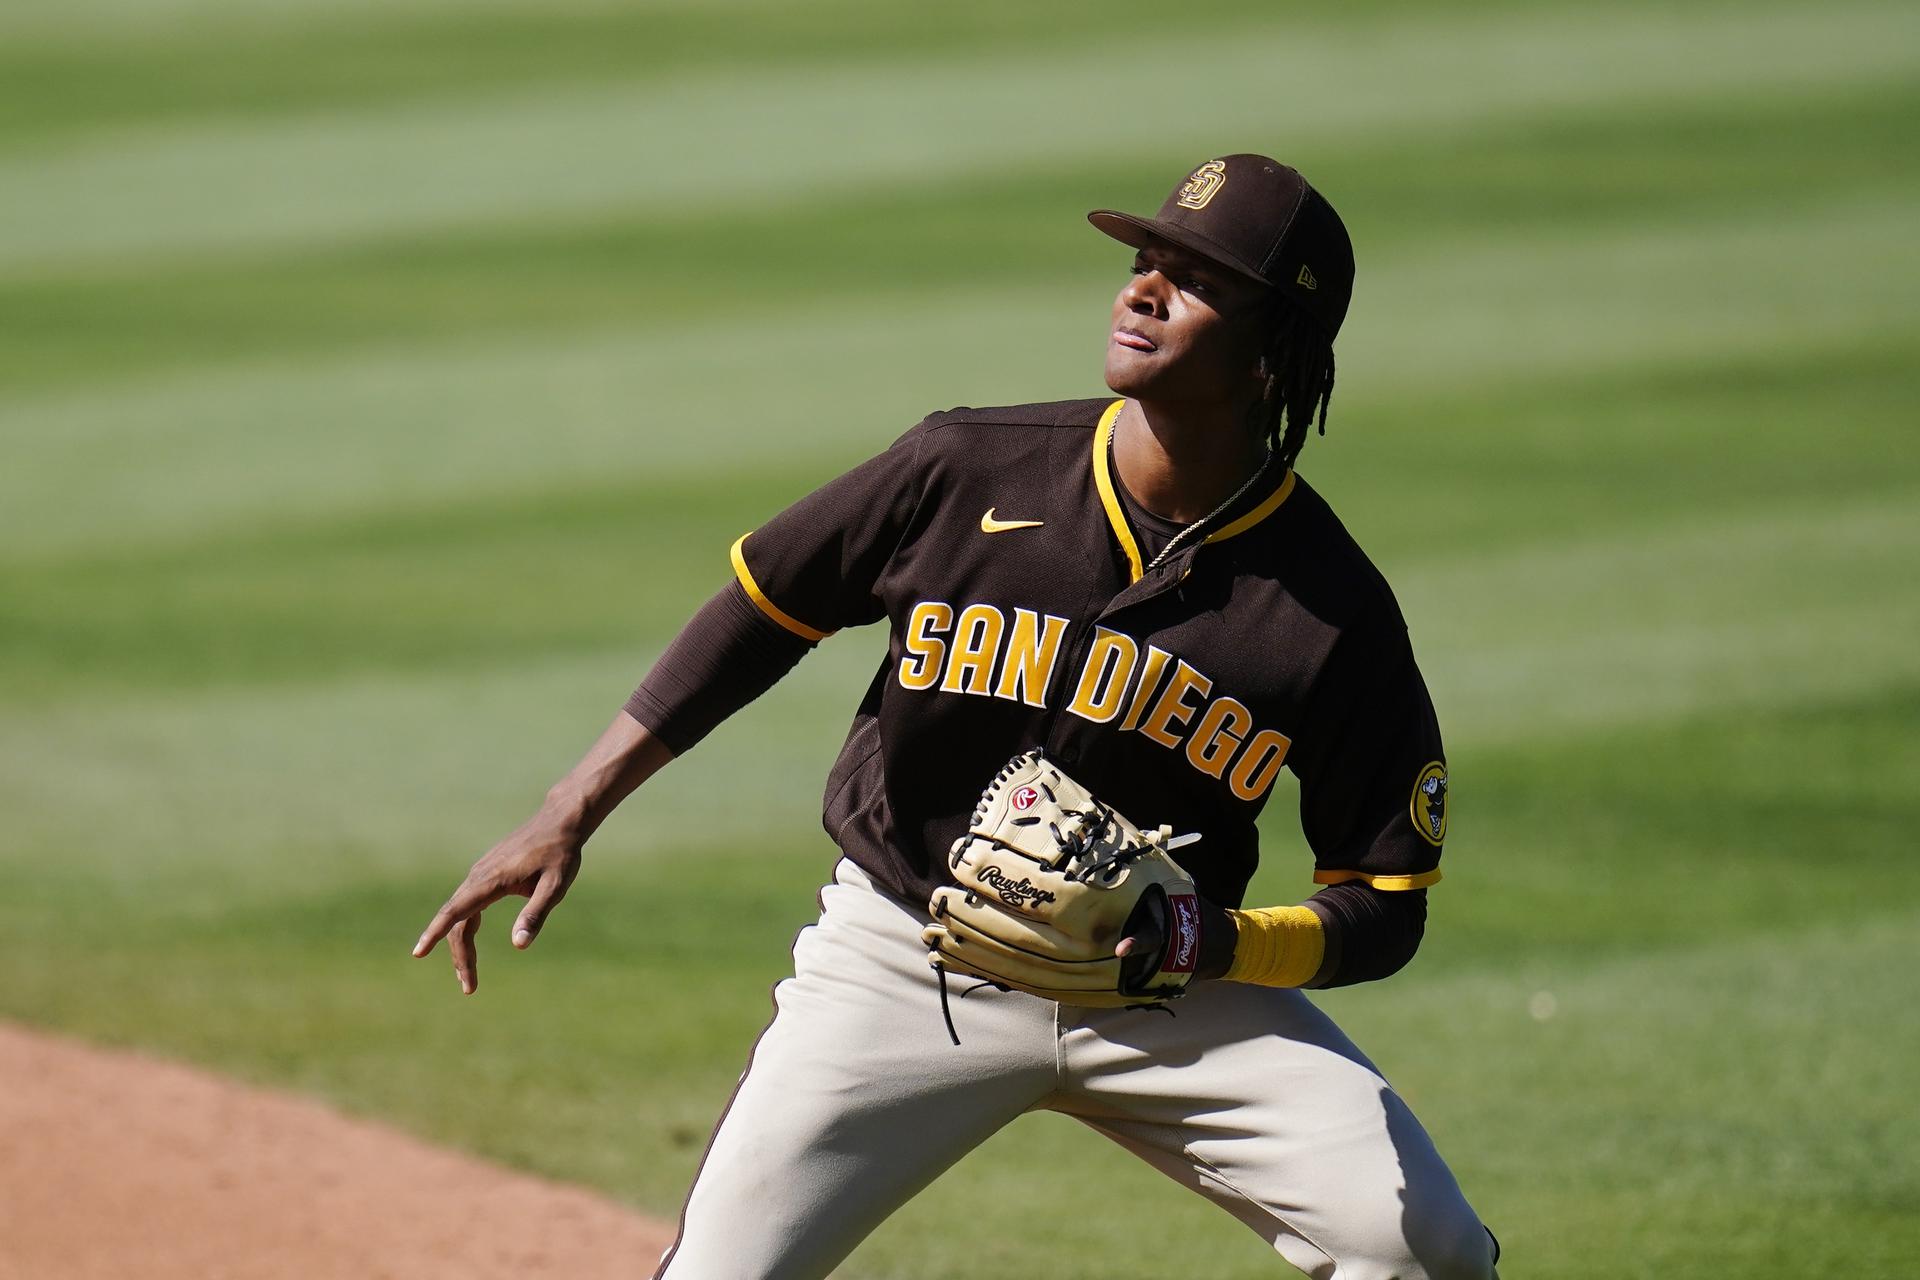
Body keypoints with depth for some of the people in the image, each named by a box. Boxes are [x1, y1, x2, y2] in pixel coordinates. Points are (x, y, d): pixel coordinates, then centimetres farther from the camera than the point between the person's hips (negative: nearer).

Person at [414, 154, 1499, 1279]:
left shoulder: (1337, 612, -13)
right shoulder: (966, 471, -11)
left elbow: (1383, 910, -8)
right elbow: (762, 610, 3)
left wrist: (1206, 946, -27)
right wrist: (571, 816, -1)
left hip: (1171, 989, 0)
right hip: (905, 963, 0)